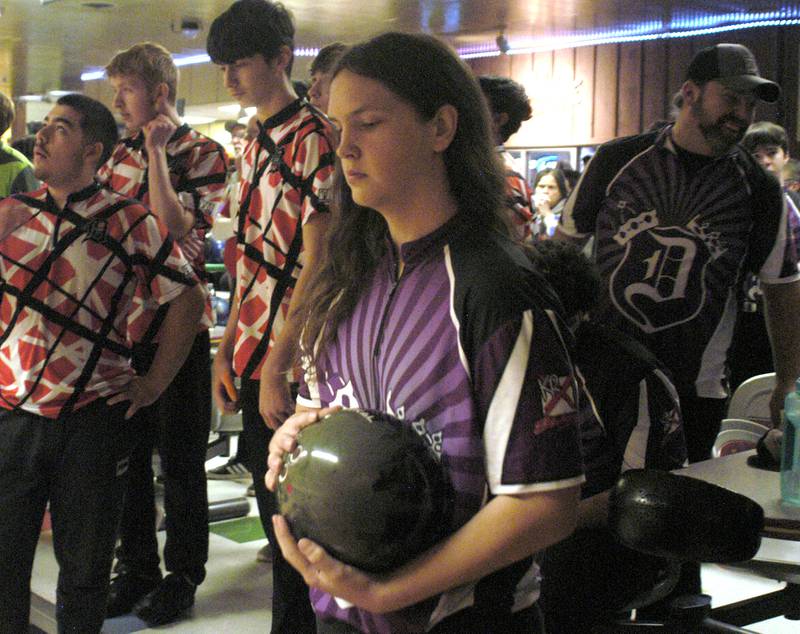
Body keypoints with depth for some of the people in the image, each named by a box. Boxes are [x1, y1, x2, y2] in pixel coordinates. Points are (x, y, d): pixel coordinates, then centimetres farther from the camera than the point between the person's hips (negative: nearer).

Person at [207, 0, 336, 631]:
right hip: (255, 364, 9)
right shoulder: (257, 145, 15)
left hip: (289, 367, -8)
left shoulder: (314, 139, -13)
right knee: (273, 510, 17)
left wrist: (275, 367, -19)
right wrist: (229, 350, 14)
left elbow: (317, 266, -18)